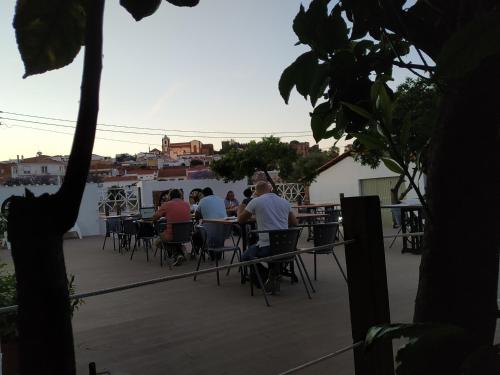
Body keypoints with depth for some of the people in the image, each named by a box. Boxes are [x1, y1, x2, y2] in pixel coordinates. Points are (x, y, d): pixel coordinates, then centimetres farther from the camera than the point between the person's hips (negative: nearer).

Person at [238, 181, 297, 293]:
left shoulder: (256, 201, -2)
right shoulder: (285, 202, 11)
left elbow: (241, 220, 9)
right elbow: (294, 223, 19)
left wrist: (240, 209, 31)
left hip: (266, 246, -4)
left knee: (245, 256, 21)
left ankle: (266, 274, -1)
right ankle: (275, 273, 10)